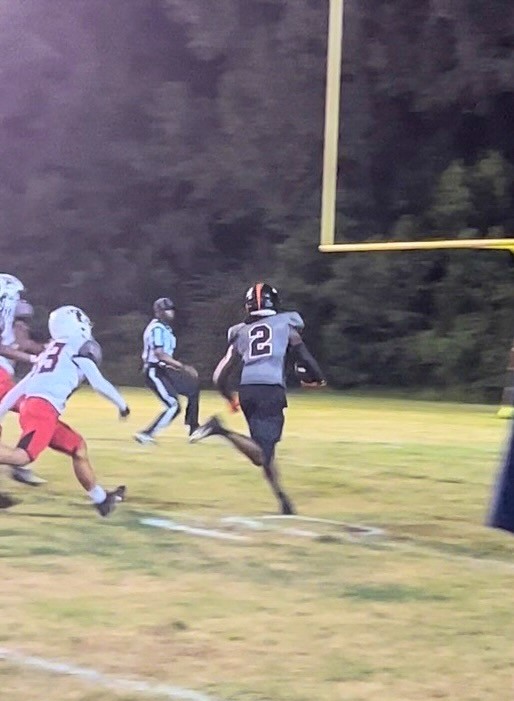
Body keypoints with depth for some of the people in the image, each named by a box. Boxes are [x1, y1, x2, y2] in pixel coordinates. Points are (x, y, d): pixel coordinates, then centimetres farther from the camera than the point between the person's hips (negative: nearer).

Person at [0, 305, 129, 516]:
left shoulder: (50, 351, 28)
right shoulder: (80, 348, 7)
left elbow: (20, 388, 27)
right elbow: (99, 383, 8)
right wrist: (122, 404, 22)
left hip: (29, 405, 9)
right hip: (43, 409, -9)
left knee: (78, 447, 18)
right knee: (23, 456, -25)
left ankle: (101, 498, 24)